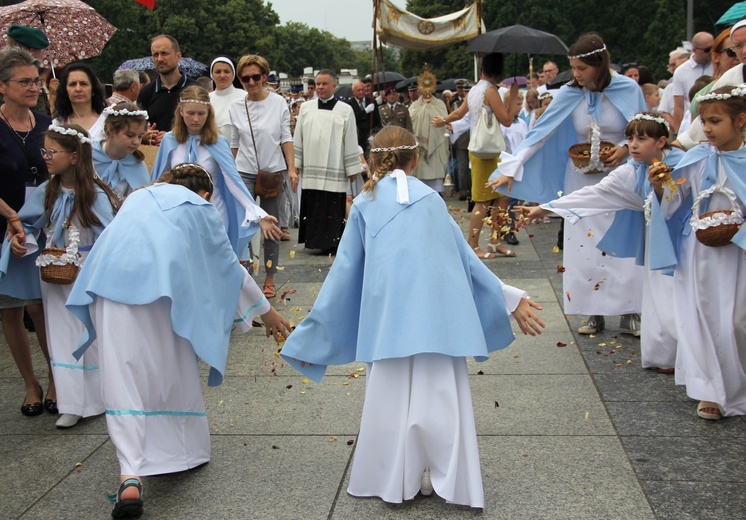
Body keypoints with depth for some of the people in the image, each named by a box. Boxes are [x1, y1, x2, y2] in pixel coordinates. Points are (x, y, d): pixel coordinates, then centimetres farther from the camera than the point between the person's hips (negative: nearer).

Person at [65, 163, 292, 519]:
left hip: (110, 279, 3)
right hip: (162, 285, -2)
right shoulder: (199, 207, 21)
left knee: (124, 379, -2)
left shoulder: (139, 196, 32)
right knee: (176, 373, 16)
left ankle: (130, 478, -14)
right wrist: (265, 310, 37)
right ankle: (187, 451, 30)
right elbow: (229, 265, 26)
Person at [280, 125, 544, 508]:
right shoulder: (431, 199, 13)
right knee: (439, 393, 4)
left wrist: (311, 335, 17)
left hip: (389, 314, 0)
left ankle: (393, 480, 14)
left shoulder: (364, 204, 11)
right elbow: (466, 258, 16)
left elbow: (345, 271, 11)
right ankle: (448, 479, 7)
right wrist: (509, 300, 25)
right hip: (438, 312, 1)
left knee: (391, 394, 8)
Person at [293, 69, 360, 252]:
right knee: (312, 208, 4)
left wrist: (352, 169, 1)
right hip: (311, 169, 3)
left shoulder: (345, 111, 2)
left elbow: (350, 142, 2)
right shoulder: (306, 108, 10)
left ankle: (331, 242, 6)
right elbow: (298, 138, 13)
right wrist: (296, 163, 8)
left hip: (334, 172, -3)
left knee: (333, 209, -3)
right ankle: (314, 240, 13)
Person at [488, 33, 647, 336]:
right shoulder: (569, 95, -6)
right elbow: (539, 133, -8)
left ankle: (629, 314, 8)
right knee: (585, 248, 1)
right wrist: (510, 170, -14)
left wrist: (627, 149, -18)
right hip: (582, 180, 2)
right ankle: (596, 314, 11)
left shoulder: (628, 90, -9)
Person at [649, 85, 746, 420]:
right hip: (699, 253, 2)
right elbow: (672, 205, 3)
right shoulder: (696, 159, -1)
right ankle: (711, 392, 12)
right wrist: (659, 188, -15)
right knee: (702, 318, 2)